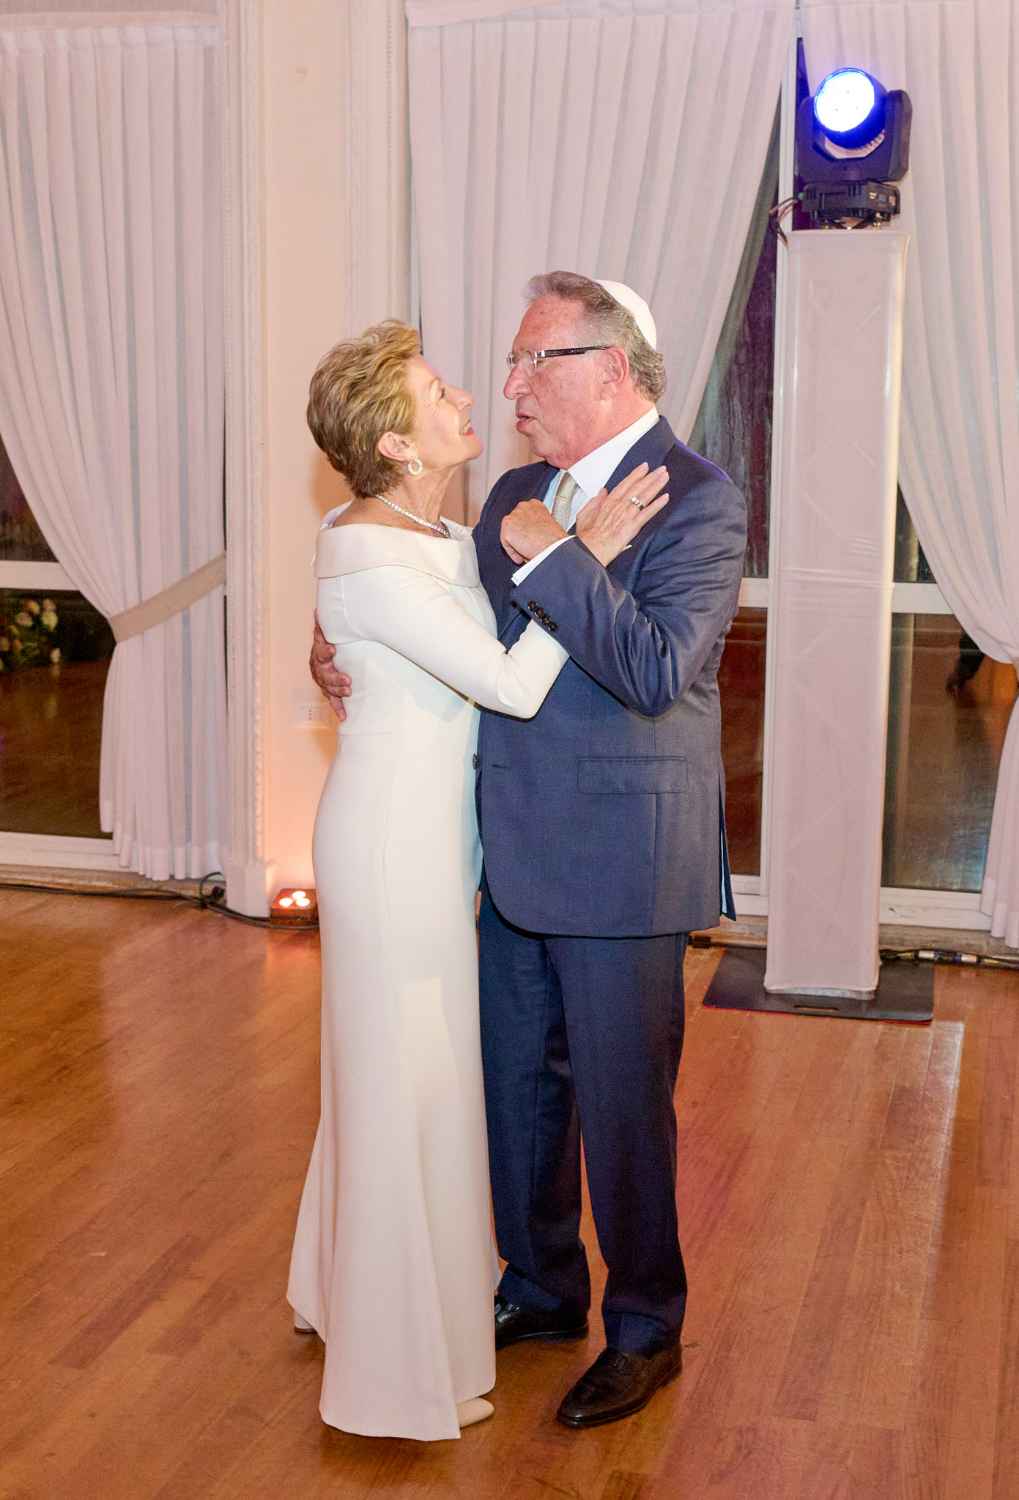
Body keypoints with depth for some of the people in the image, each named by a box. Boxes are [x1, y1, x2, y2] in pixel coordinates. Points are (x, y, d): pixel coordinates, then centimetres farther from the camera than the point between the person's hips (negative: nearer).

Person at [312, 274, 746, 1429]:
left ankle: (646, 1332, 27)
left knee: (622, 1103, 6)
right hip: (515, 854, 8)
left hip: (619, 858, -8)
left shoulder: (697, 498, -14)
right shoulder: (521, 494, 10)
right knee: (515, 1084, 19)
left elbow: (656, 671, -26)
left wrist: (549, 553, -25)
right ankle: (542, 1291, 40)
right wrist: (348, 658, 2)